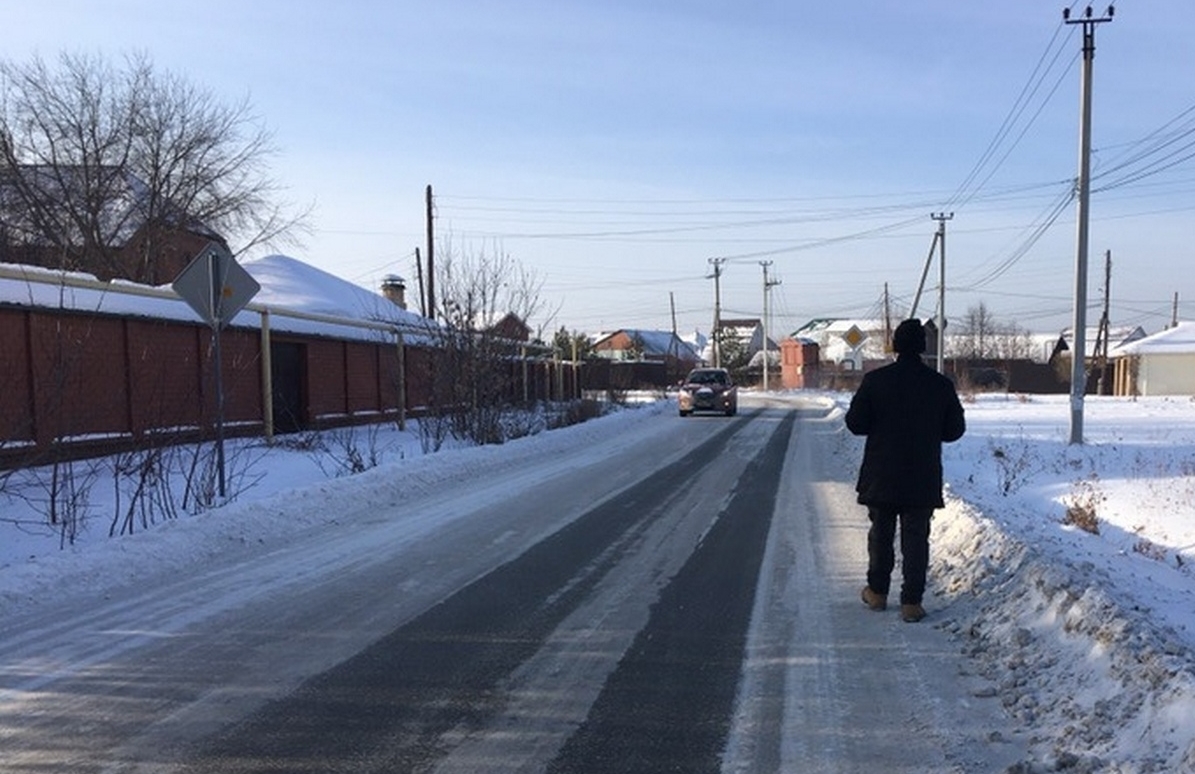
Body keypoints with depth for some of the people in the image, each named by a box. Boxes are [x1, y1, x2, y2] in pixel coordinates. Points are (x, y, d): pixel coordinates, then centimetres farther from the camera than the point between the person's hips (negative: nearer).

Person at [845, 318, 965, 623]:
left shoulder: (874, 380, -9)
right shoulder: (941, 385, -5)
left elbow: (855, 423, -6)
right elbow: (955, 429, 3)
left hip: (881, 476, 0)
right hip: (923, 479, 0)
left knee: (881, 533, 14)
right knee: (916, 538, 7)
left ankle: (877, 592, 24)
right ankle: (911, 602, 7)